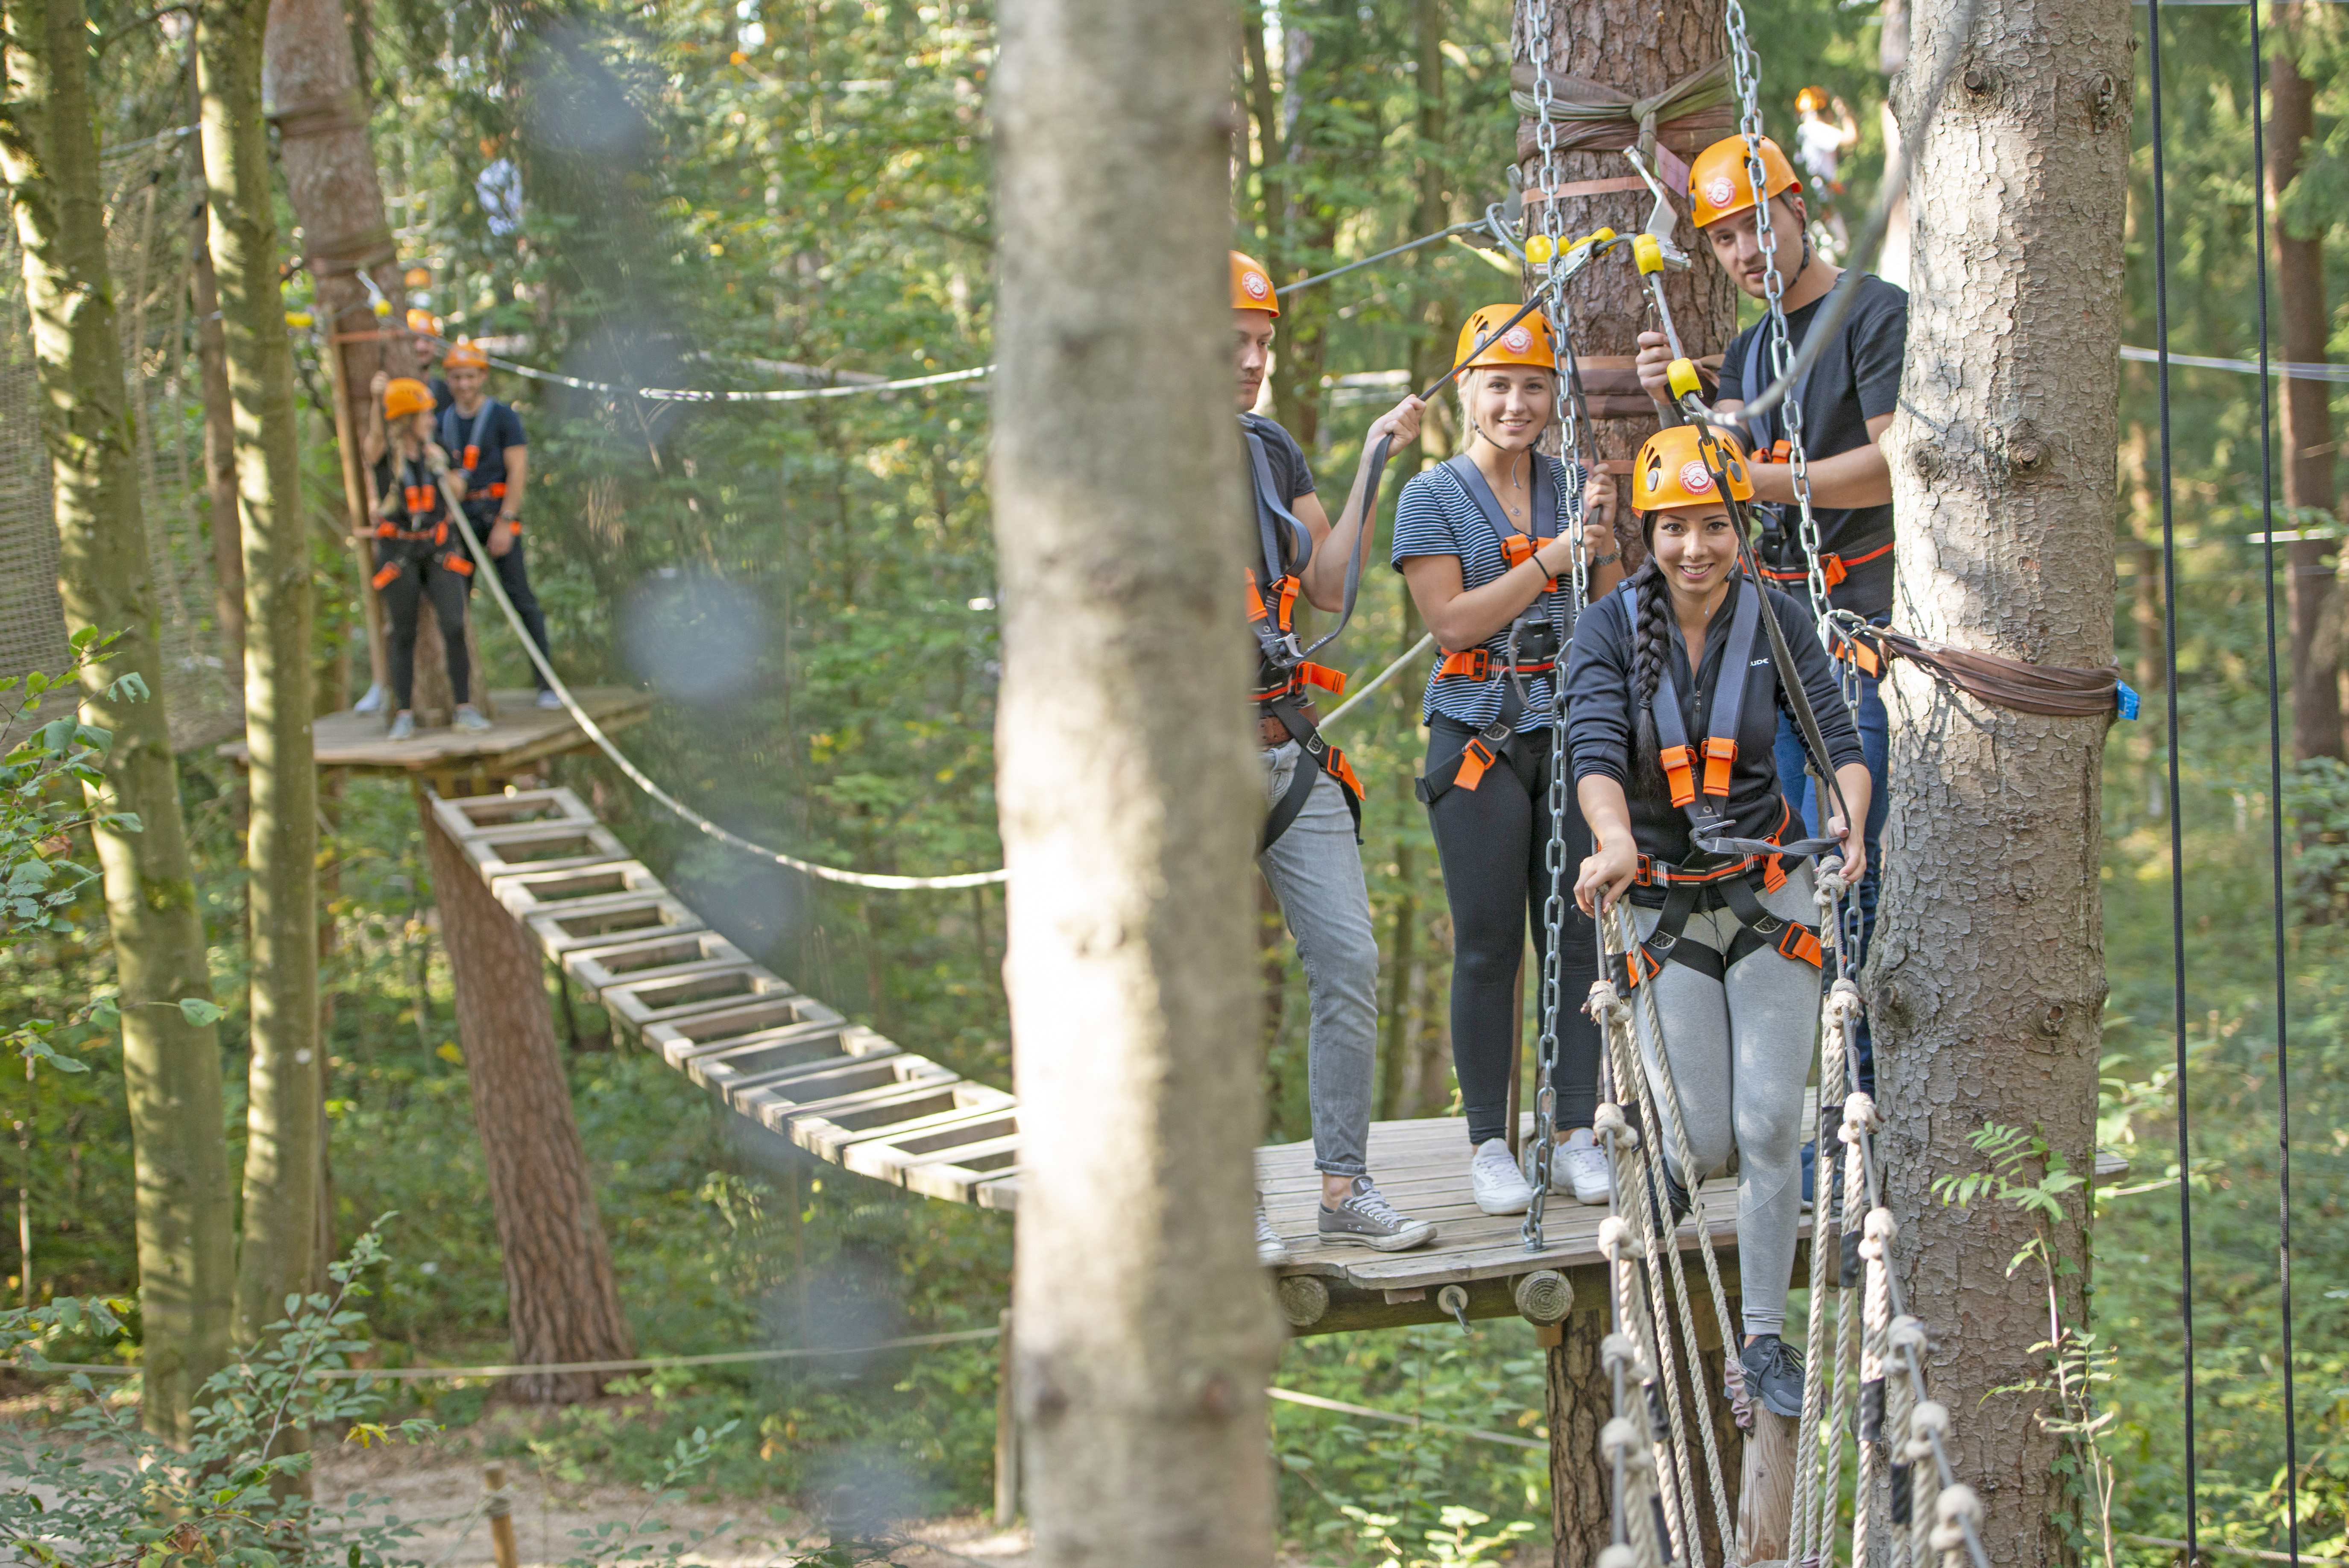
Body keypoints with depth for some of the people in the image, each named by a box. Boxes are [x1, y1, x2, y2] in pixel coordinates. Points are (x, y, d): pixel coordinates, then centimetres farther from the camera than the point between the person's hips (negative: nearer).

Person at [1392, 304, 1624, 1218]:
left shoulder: (1575, 487, 12)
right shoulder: (1433, 498, 1)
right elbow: (1453, 620, -9)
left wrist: (1603, 540, -6)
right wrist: (1552, 559, -14)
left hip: (1571, 725, 3)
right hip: (1479, 734, -3)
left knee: (1577, 935, 1)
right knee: (1489, 944, -3)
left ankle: (1578, 1137, 8)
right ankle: (1488, 1146, 4)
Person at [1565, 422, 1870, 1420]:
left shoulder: (1777, 620, -4)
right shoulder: (1611, 629, -8)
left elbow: (1836, 736, -10)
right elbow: (1596, 747, -22)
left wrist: (1851, 819, -31)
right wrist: (1615, 841, -42)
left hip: (1768, 894, 1)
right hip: (1662, 906, -1)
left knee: (1772, 1129, -6)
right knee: (1711, 1138, -4)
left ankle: (1765, 1345, 6)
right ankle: (1668, 1162, 34)